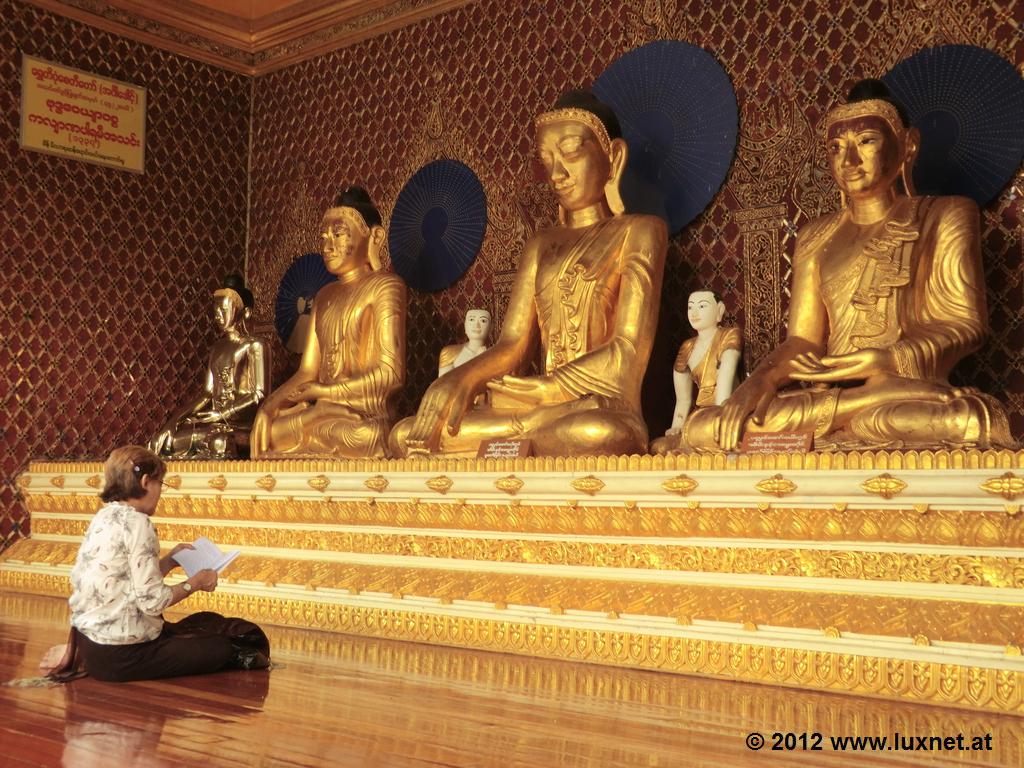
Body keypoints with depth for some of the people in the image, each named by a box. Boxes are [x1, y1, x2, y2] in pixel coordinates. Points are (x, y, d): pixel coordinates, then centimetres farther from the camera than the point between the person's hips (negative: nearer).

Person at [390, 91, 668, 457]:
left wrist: (537, 390, -11)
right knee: (404, 435, -13)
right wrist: (456, 381, -12)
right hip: (545, 406, 5)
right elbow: (512, 346, 9)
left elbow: (627, 357, -7)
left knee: (602, 434, -42)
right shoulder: (542, 245, 20)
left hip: (608, 412, -5)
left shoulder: (639, 232, 4)